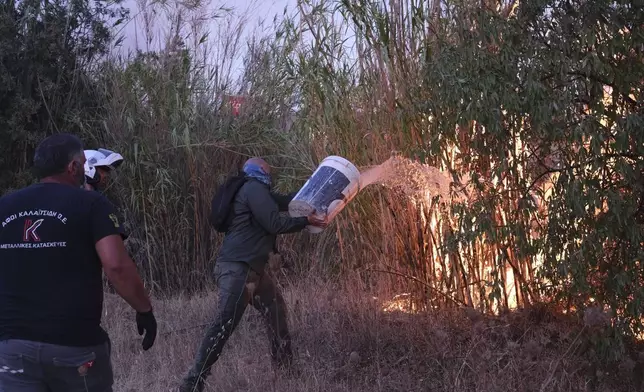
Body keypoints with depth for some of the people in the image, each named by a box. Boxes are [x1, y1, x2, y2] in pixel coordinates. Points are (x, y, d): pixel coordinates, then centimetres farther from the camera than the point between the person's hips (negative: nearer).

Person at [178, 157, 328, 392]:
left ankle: (284, 366, 31)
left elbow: (284, 202, 27)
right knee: (224, 324, -16)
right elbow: (274, 224, -14)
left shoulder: (257, 192, 22)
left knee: (275, 309, 19)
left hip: (251, 267, 11)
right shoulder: (254, 189, -9)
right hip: (237, 268, -11)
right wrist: (306, 221, -5)